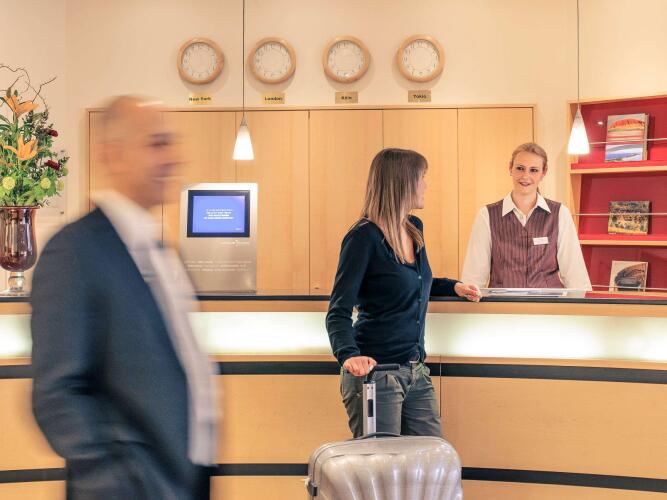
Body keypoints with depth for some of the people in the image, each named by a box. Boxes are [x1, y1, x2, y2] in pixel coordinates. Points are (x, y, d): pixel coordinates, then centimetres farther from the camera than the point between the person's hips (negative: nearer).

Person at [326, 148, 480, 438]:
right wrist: (348, 355, -33)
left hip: (416, 371, 8)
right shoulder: (364, 237, -12)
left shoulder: (415, 228, 11)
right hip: (375, 372, -8)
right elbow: (339, 312, -16)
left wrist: (453, 287, 18)